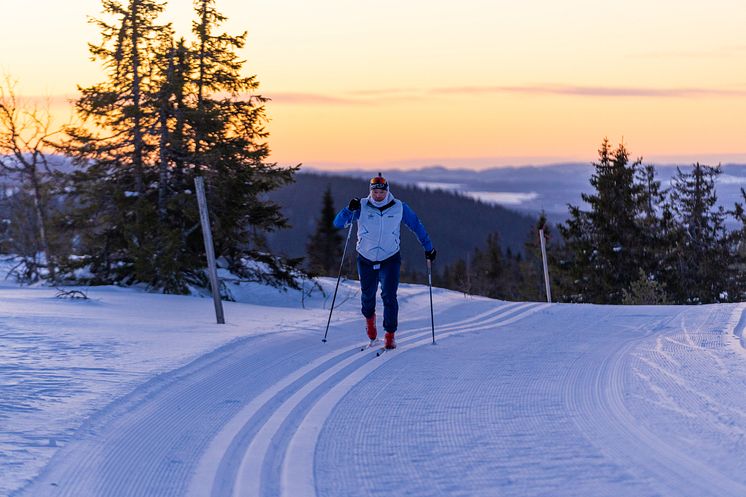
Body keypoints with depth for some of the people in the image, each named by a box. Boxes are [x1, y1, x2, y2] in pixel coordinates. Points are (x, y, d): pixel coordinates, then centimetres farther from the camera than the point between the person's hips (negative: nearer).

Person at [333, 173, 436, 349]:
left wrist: (428, 247, 10)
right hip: (366, 260, 1)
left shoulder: (399, 207, -4)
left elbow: (417, 226, 8)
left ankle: (390, 334, -4)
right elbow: (338, 223, -10)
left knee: (389, 296, -13)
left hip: (390, 260, -1)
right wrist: (349, 209, -27)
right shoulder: (362, 207, -6)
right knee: (367, 295, 13)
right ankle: (369, 317, 46)